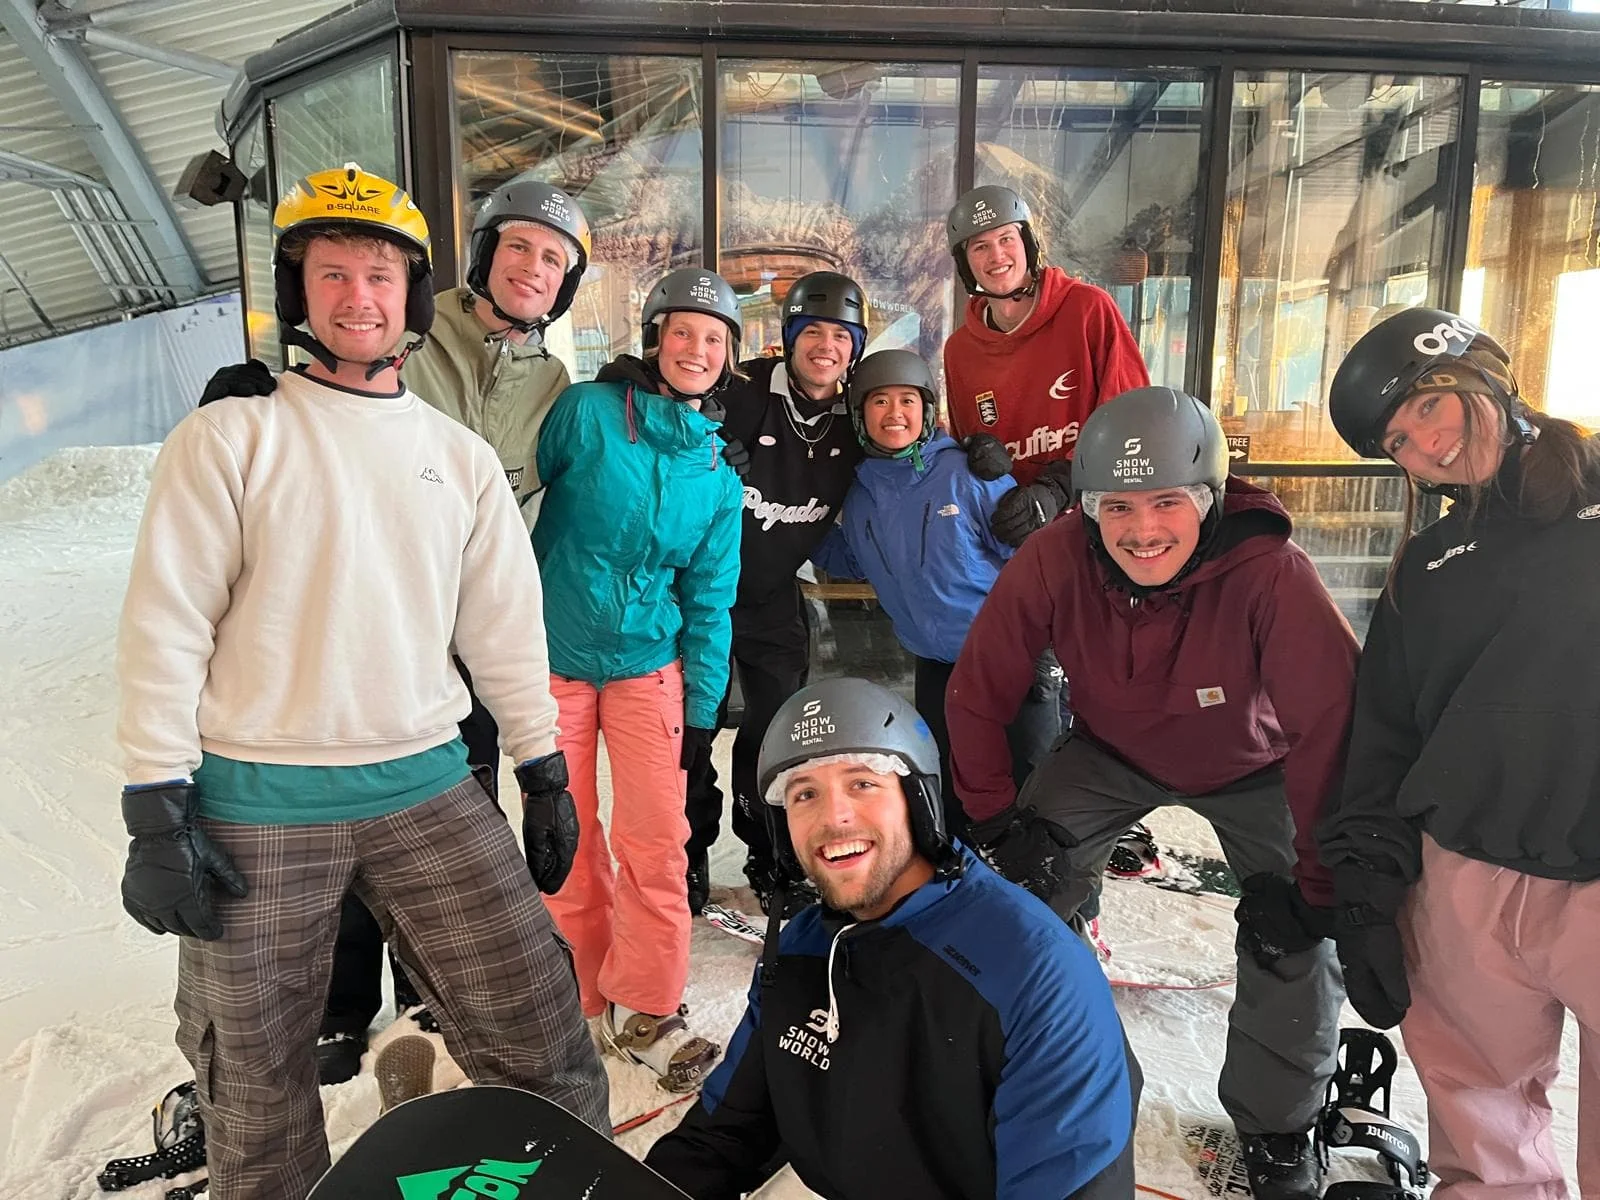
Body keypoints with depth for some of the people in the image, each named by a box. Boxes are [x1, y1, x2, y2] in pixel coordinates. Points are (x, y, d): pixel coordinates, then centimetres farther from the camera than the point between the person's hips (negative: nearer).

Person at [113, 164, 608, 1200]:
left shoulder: (462, 456, 8)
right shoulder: (230, 438, -3)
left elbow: (506, 625, 10)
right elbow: (165, 624, -5)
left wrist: (546, 775, 10)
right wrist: (156, 811, -8)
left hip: (428, 789, 2)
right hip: (255, 804, -2)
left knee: (539, 1030, 3)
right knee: (257, 1074, 14)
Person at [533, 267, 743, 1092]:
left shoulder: (716, 471, 5)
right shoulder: (587, 412, -7)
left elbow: (708, 597, 8)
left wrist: (701, 705, 4)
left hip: (648, 662, 2)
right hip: (553, 656, -2)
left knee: (655, 842, -2)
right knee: (566, 843, 7)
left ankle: (645, 1009, 16)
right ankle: (582, 999, 27)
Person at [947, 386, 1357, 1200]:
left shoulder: (1271, 576, -36)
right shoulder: (1051, 563, -30)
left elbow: (1333, 727, -30)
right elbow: (978, 693, -18)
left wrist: (1313, 882, -25)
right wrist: (997, 820, -14)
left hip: (1251, 768, -1)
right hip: (1111, 753, 2)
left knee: (1294, 944, -11)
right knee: (1017, 900, -8)